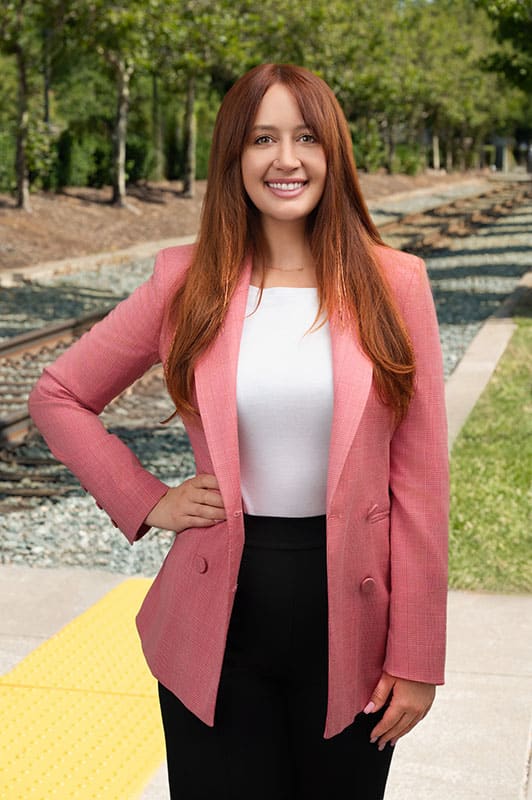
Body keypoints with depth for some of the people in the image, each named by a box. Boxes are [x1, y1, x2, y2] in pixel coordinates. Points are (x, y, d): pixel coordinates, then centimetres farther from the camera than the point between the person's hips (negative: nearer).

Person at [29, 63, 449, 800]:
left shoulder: (393, 283, -4)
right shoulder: (187, 283, -2)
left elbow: (419, 481, -4)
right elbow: (58, 396, 8)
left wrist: (416, 658, -4)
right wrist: (146, 502, -2)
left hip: (351, 620, 0)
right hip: (218, 621, 0)